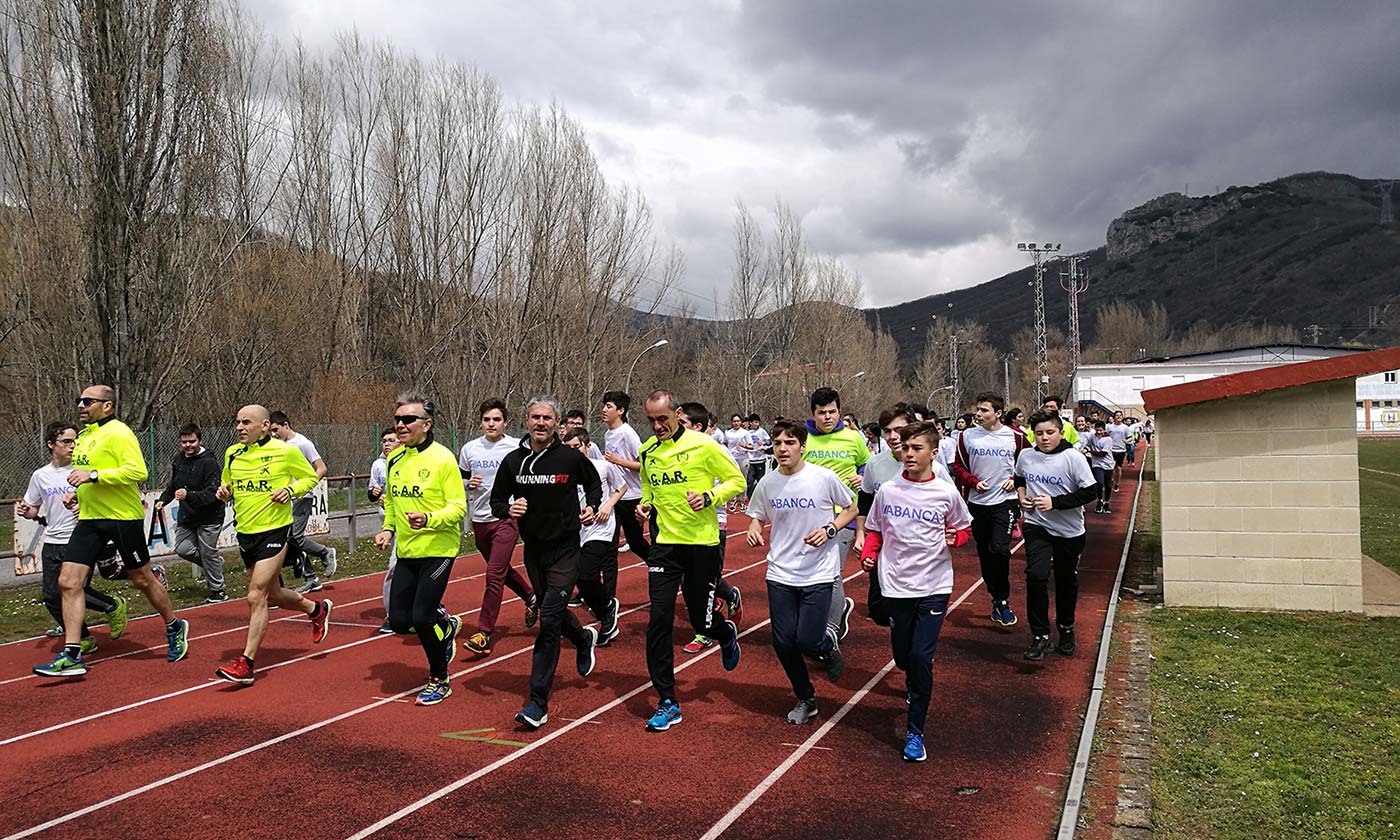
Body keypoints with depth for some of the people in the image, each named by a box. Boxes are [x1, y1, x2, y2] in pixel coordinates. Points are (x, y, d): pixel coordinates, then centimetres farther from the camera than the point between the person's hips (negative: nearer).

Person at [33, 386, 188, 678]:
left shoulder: (117, 433, -12)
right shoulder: (83, 436, 15)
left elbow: (137, 471, -24)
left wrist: (94, 476, -26)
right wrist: (76, 494, 12)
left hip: (123, 518, -8)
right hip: (90, 519, 8)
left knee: (142, 580, 5)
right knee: (68, 582, -3)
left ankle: (174, 627, 28)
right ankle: (72, 656, 1)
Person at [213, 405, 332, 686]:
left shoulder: (285, 451, -9)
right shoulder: (232, 454, 6)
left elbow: (310, 476, 3)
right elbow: (227, 484, 20)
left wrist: (290, 490, -15)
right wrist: (223, 491, -3)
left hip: (274, 531, -7)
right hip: (245, 533, 7)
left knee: (256, 596, -12)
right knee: (273, 594, 17)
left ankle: (246, 664, -4)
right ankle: (317, 610, 45)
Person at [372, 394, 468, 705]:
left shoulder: (442, 458, -13)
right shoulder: (394, 459, 7)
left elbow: (458, 507, -14)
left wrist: (428, 519, -30)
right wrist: (388, 528, 7)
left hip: (438, 550, -6)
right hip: (406, 551, 7)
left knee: (422, 617, -10)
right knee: (399, 621, 4)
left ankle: (439, 680, 14)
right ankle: (446, 626, 37)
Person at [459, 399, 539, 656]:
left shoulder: (517, 447, -6)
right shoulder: (469, 448, 4)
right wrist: (469, 484, -6)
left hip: (507, 518, -5)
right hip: (479, 519, 5)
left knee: (494, 575, -13)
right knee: (502, 570, 19)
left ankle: (484, 633, -8)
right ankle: (531, 598, 45)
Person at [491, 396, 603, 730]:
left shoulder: (571, 458, -8)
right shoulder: (512, 461, -1)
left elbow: (594, 483, 11)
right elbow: (496, 501, 8)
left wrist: (591, 507, -7)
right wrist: (508, 509, -14)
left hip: (565, 550, -4)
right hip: (532, 550, 5)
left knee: (549, 622, -12)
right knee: (553, 613, 21)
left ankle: (537, 703, -9)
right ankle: (584, 638, 55)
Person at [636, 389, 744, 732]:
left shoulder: (703, 445, -10)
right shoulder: (647, 451, 5)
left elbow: (737, 480, -4)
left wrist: (708, 497, -20)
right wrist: (645, 504, 2)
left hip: (702, 544, -3)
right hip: (665, 544, 3)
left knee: (702, 622, 6)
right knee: (659, 620, -6)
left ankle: (727, 635, 46)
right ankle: (667, 702, 5)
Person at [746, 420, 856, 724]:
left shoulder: (824, 477, -9)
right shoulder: (767, 484, 0)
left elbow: (851, 509, 4)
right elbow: (757, 517, 14)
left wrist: (829, 529, -13)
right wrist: (753, 530, -9)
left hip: (818, 574, -3)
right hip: (780, 575, 3)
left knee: (807, 641, -12)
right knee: (783, 643, 3)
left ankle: (828, 644, 26)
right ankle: (805, 699, 27)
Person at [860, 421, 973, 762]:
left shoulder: (946, 493, -3)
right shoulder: (887, 491, 0)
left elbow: (963, 528, 12)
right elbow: (874, 530, 11)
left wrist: (954, 537, -10)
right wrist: (868, 556, -6)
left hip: (934, 585, -2)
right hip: (896, 584, 2)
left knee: (922, 656, -10)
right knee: (903, 655, 11)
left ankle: (915, 731, 3)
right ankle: (914, 686, 49)